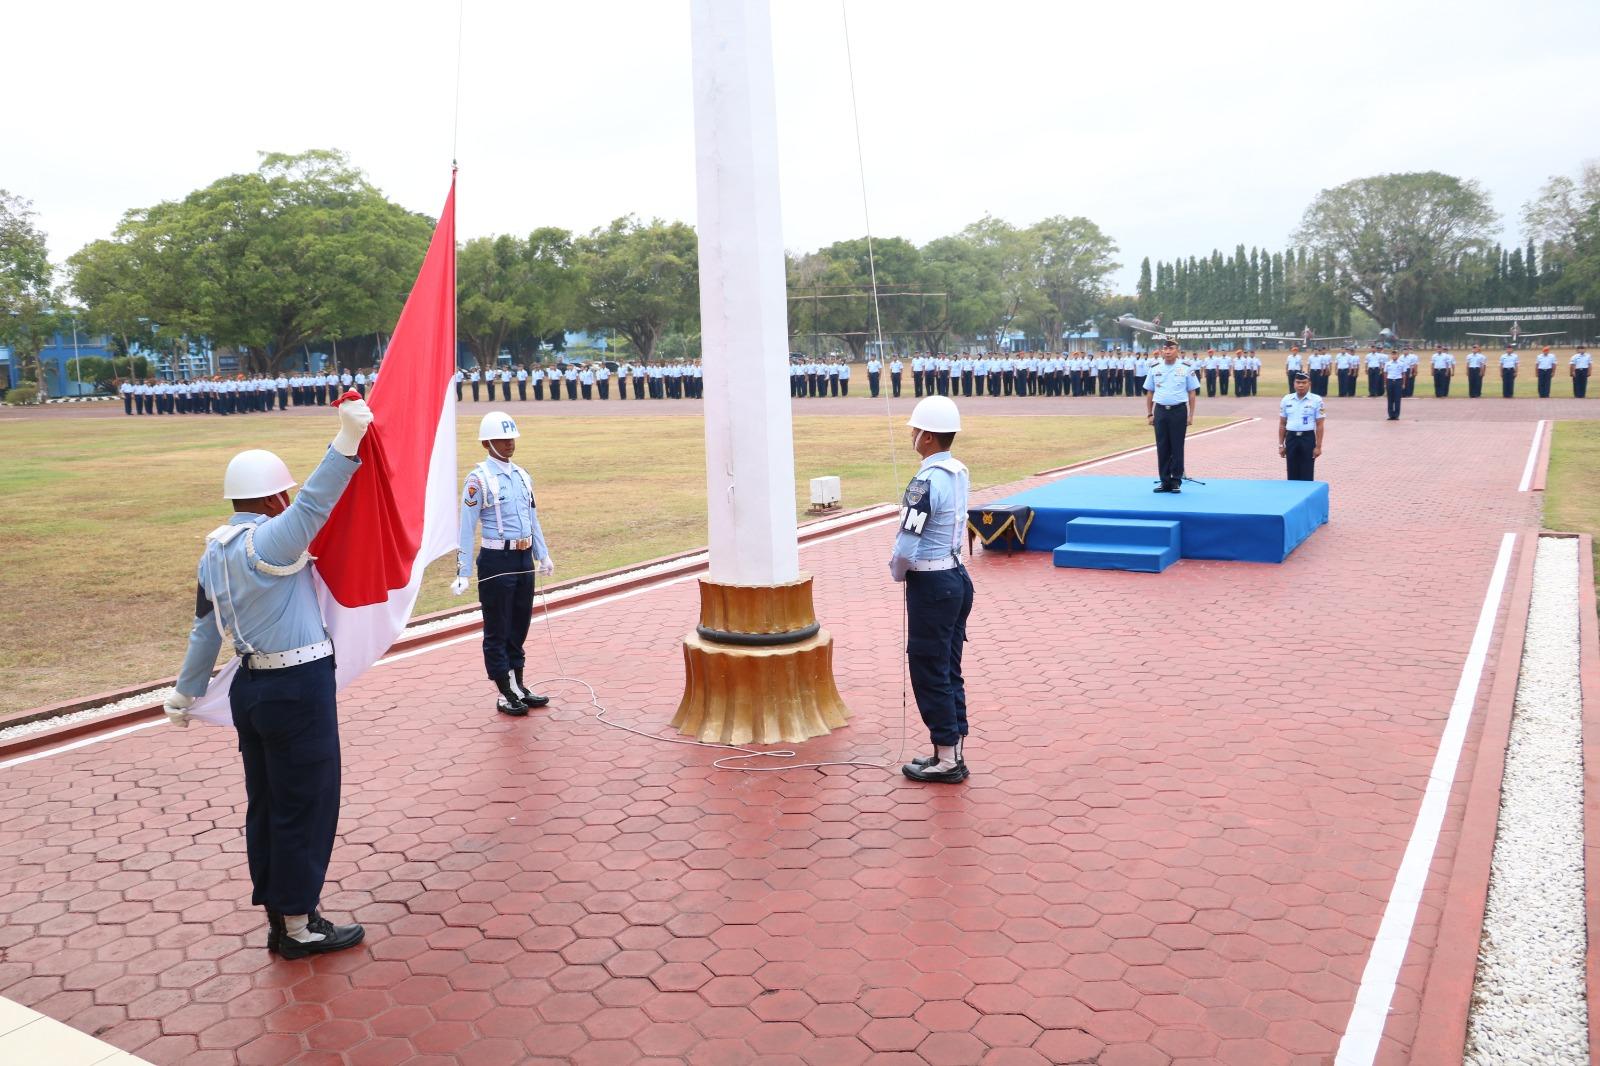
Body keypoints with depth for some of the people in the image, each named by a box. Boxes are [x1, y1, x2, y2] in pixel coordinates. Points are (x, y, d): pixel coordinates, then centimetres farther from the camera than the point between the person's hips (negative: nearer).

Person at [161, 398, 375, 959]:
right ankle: (298, 928, 13)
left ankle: (281, 917, 28)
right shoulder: (267, 542, -17)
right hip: (299, 688, -9)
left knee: (267, 805, 16)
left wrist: (186, 693, 25)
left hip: (252, 686, 9)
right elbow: (313, 506, -35)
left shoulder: (214, 551, 9)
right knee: (306, 806, 3)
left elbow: (205, 629, 16)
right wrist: (348, 438, -41)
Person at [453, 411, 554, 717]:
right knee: (498, 630, 4)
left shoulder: (522, 475, 9)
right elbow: (467, 529, -12)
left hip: (524, 559, 7)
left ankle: (519, 687, 27)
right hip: (497, 561, -7)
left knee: (520, 626, 15)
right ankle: (505, 695, 13)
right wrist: (463, 574, -15)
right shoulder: (479, 479, -11)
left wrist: (543, 555, 17)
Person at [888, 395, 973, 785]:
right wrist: (905, 564, 13)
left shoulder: (926, 482, -22)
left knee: (929, 673, 2)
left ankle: (946, 760, 9)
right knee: (949, 672, 15)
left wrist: (897, 572, -3)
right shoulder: (960, 473, 6)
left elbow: (907, 546, -24)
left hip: (931, 585, -9)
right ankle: (953, 752, 24)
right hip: (957, 577, 9)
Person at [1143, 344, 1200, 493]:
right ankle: (1165, 481, 11)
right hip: (1160, 411, 2)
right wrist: (1149, 414, 6)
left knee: (1177, 447, 1)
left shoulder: (1186, 369, 1)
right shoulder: (1154, 369, 7)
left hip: (1179, 411, -2)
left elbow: (1192, 393, 3)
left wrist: (1191, 415, -2)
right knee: (1162, 447, 4)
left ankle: (1176, 481, 9)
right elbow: (1149, 393, 11)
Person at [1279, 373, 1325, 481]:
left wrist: (1318, 446, -7)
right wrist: (1281, 445, 8)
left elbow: (1319, 425, -3)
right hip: (1291, 438, 3)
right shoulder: (1286, 400, 5)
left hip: (1308, 438, -3)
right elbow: (1282, 424, 10)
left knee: (1307, 476, 0)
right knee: (1292, 475, 6)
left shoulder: (1316, 400, -3)